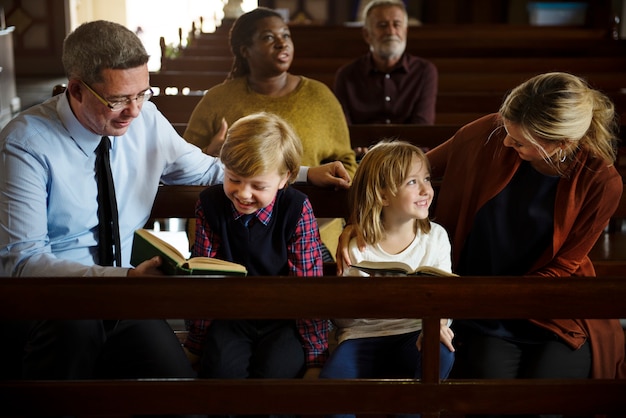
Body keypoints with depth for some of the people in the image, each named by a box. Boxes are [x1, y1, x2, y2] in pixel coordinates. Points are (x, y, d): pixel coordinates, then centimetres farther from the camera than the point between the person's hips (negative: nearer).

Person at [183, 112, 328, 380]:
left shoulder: (297, 210, -11)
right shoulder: (210, 205, -5)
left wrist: (315, 357, -9)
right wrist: (194, 344, 3)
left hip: (283, 319, -1)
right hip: (230, 315, 1)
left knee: (274, 369, -29)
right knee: (222, 366, -28)